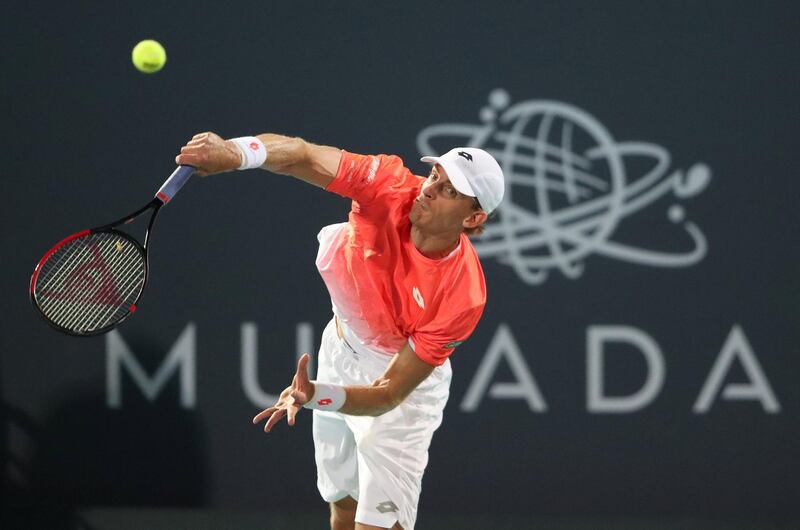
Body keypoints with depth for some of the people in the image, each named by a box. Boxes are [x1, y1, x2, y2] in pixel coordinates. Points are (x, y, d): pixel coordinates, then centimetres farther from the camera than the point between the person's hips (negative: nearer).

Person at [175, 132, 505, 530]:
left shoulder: (462, 297, -36)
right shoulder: (391, 188, -29)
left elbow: (388, 394, -33)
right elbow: (304, 157, -39)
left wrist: (314, 396, -49)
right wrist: (233, 152, -59)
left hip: (405, 377, -4)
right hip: (340, 347, 5)